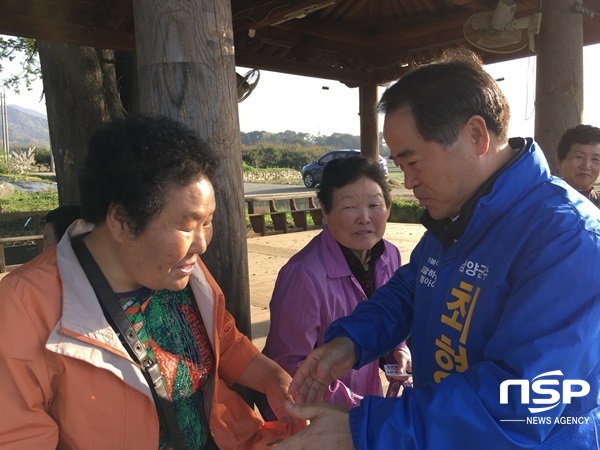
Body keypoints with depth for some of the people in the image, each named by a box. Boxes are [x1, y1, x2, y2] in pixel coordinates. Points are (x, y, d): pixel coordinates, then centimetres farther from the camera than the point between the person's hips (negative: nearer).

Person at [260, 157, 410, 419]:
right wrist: (360, 407, -22)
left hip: (367, 394, 6)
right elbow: (292, 366, -22)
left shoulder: (390, 256, -9)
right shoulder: (304, 275, -30)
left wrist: (397, 349, -8)